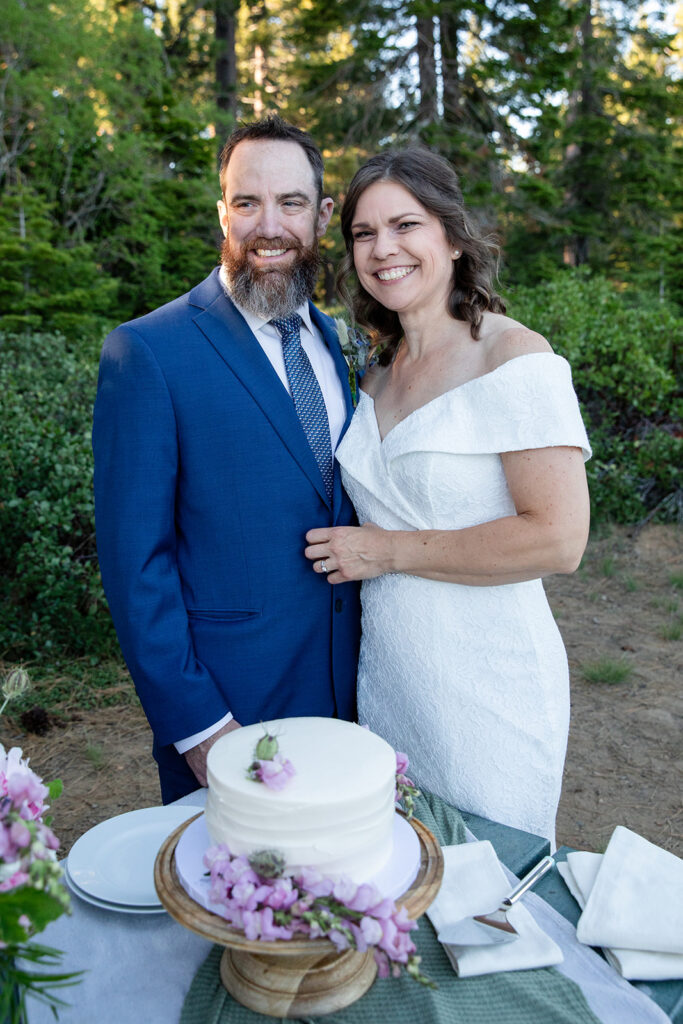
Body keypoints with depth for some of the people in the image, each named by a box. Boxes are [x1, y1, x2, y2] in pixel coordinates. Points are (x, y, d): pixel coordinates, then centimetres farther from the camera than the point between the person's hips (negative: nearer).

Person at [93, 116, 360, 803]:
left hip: (346, 687, 6)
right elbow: (133, 557, -14)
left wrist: (371, 668, 7)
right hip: (224, 700, -5)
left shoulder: (337, 341, 6)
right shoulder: (146, 352, -14)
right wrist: (196, 725, -15)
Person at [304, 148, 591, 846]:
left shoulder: (516, 358, -15)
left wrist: (388, 551, -17)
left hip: (488, 680, -6)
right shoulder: (379, 371, 7)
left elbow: (558, 539, -22)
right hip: (384, 671, 6)